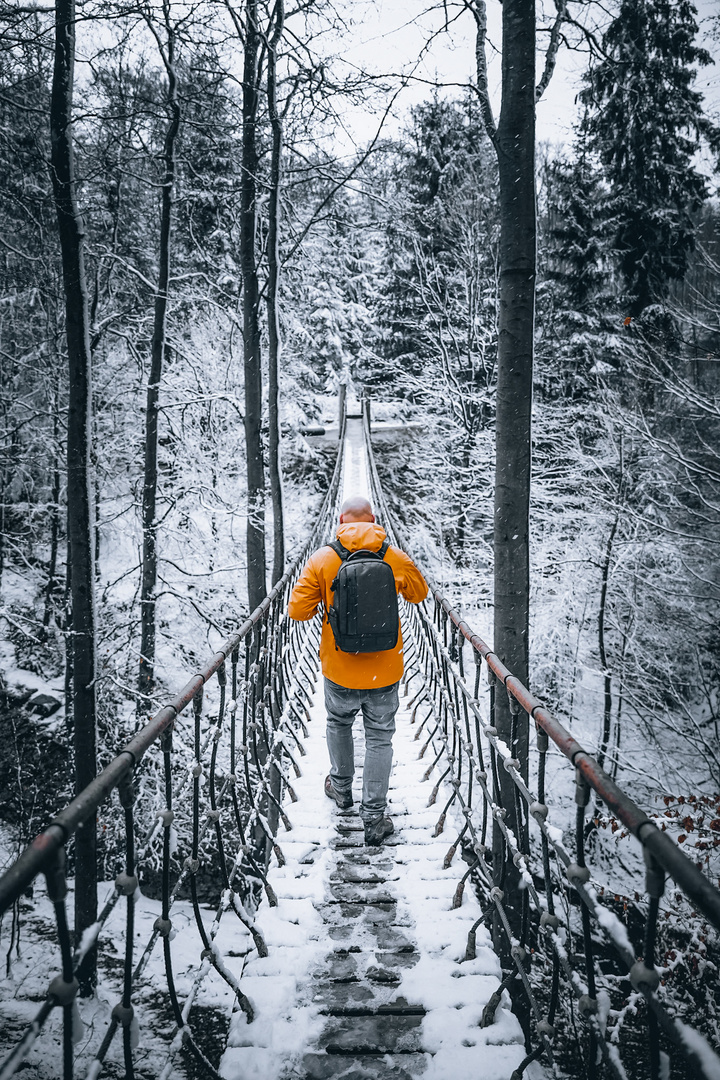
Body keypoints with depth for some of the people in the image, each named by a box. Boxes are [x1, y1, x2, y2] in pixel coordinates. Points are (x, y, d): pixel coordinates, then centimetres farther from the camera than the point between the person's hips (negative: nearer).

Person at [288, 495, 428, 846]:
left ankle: (341, 788, 44)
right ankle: (374, 818, 13)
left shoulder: (322, 560, -11)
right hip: (384, 670, 0)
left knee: (338, 723, 26)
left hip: (339, 669, 0)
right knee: (379, 738, 11)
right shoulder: (396, 558, -7)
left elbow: (298, 610, -8)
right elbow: (419, 594, 12)